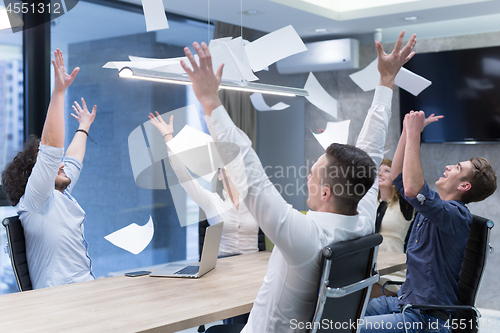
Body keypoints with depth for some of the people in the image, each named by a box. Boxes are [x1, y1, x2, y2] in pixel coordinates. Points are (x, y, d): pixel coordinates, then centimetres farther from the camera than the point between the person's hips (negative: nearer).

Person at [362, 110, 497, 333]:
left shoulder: (457, 215, -19)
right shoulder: (434, 205, 10)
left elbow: (412, 190, -35)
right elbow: (398, 176, 17)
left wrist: (414, 134, -29)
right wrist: (407, 131, 7)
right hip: (403, 301, 9)